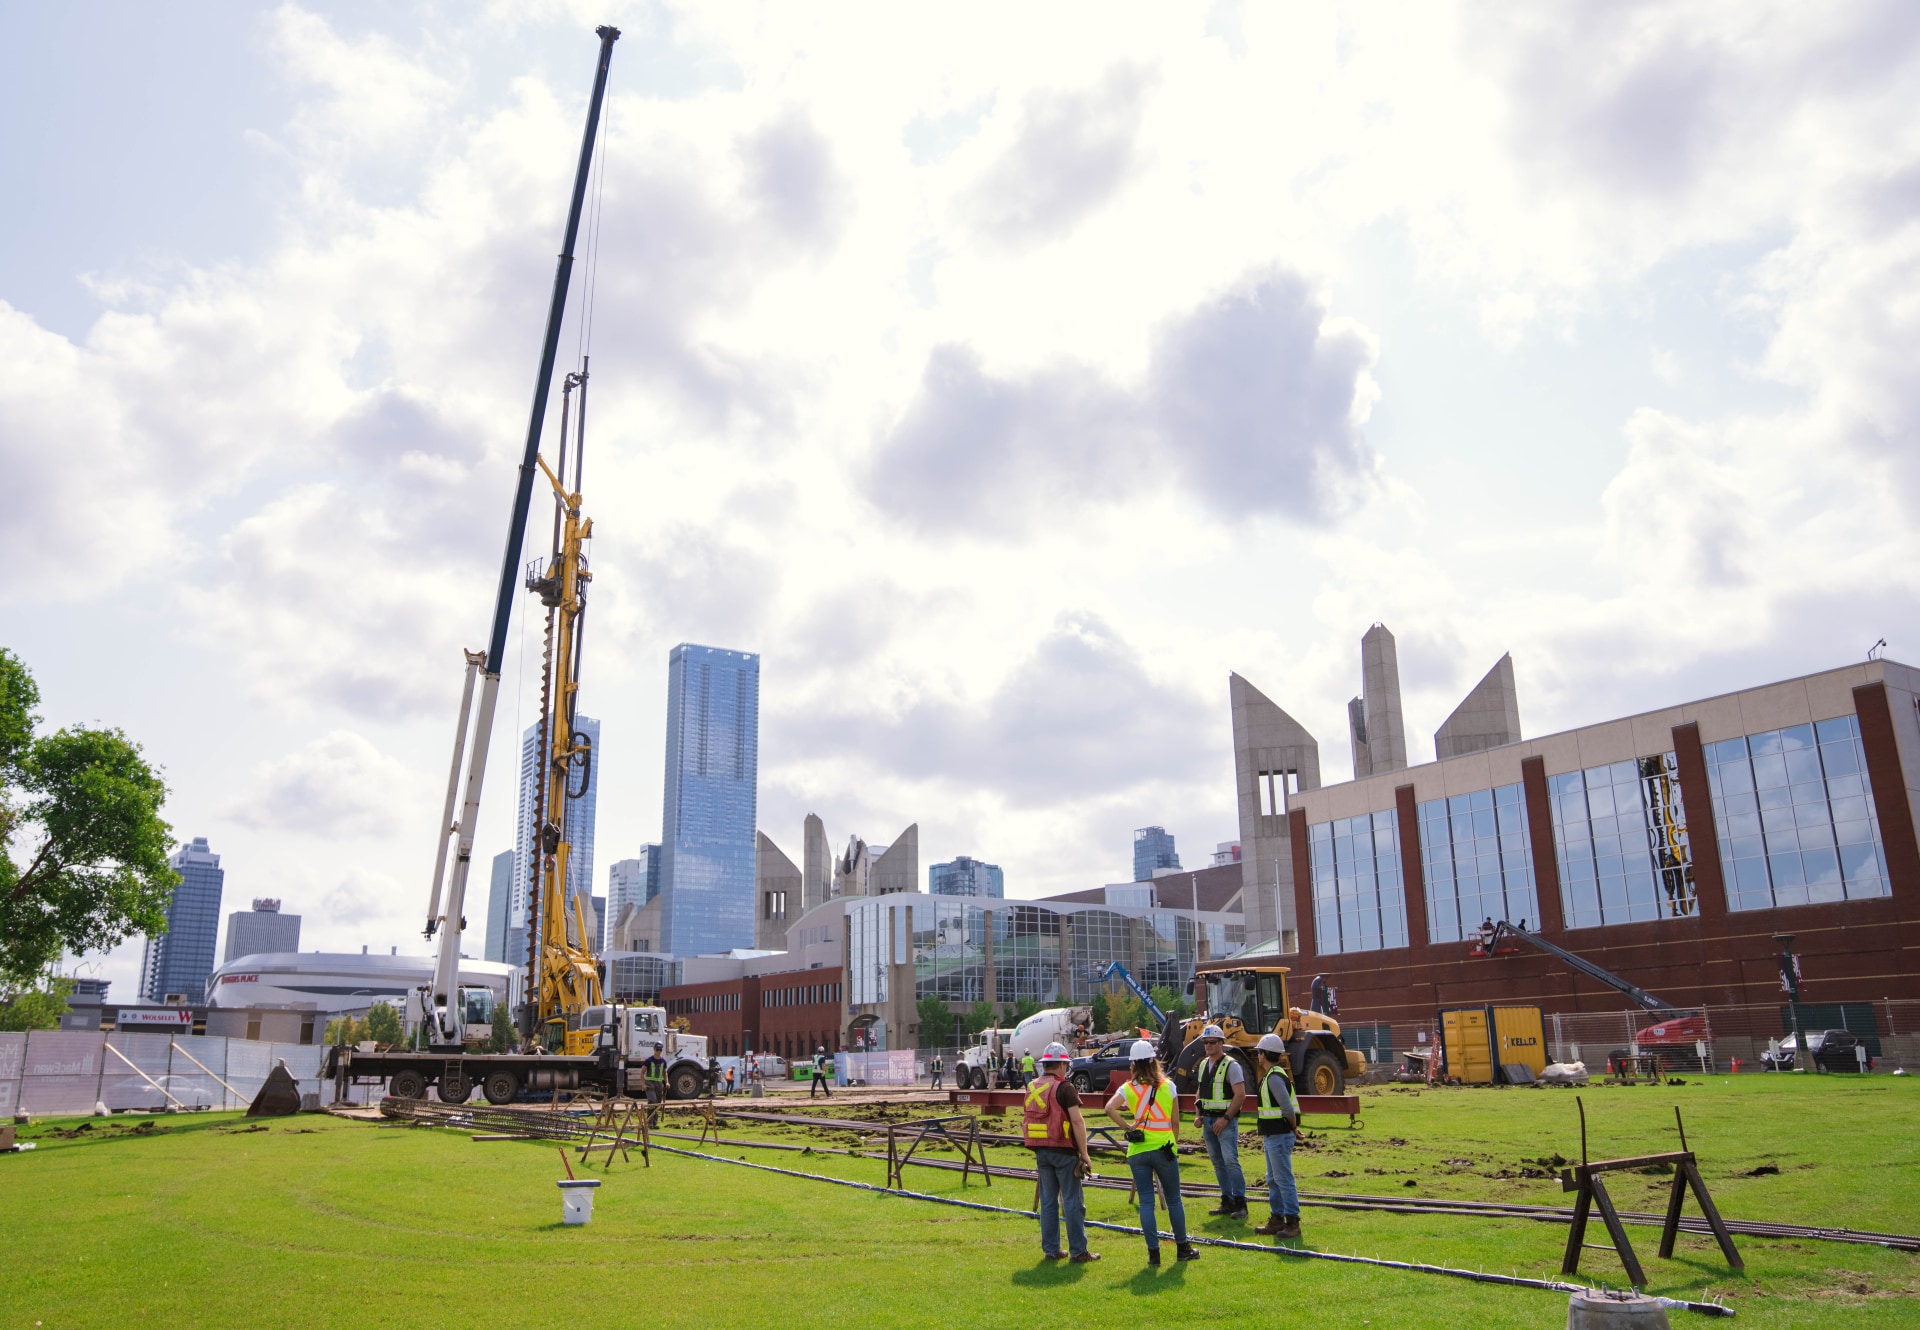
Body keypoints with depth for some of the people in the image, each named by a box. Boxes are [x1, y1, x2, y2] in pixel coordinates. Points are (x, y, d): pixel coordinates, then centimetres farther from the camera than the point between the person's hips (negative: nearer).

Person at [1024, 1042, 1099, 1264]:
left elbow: (1026, 1121, 14)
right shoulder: (1064, 1088, -12)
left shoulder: (1031, 1089, 9)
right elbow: (1077, 1121, -17)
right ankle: (1078, 1251, 3)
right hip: (1063, 1151, -6)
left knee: (1048, 1201, 12)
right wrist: (1084, 1154, -12)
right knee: (1073, 1202, 1)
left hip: (1041, 1152, 6)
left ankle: (1051, 1250, 15)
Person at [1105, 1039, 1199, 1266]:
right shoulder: (1168, 1086, 0)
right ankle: (1182, 1248, 22)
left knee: (1146, 1202, 6)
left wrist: (1128, 1127, -7)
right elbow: (1175, 1121, 3)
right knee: (1173, 1200, 14)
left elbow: (1110, 1108, -18)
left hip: (1138, 1151, 0)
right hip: (1164, 1148, 0)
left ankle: (1153, 1252, 6)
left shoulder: (1128, 1088, -1)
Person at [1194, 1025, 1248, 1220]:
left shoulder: (1231, 1065, -10)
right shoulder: (1203, 1065, 13)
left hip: (1225, 1121, -7)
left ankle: (1240, 1203, -7)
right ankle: (1227, 1202, 16)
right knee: (1218, 1162, 9)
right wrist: (1199, 1114, 8)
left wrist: (1225, 1118, -18)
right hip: (1208, 1120, 7)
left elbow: (1240, 1094, -15)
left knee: (1230, 1160, -13)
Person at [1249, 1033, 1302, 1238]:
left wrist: (1294, 1128, -8)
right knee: (1273, 1180, 15)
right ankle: (1276, 1220, 22)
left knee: (1284, 1180, -6)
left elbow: (1288, 1108, -23)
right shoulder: (1271, 1075, 14)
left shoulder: (1274, 1077, -19)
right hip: (1272, 1136, 11)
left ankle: (1293, 1223, -1)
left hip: (1279, 1136, -11)